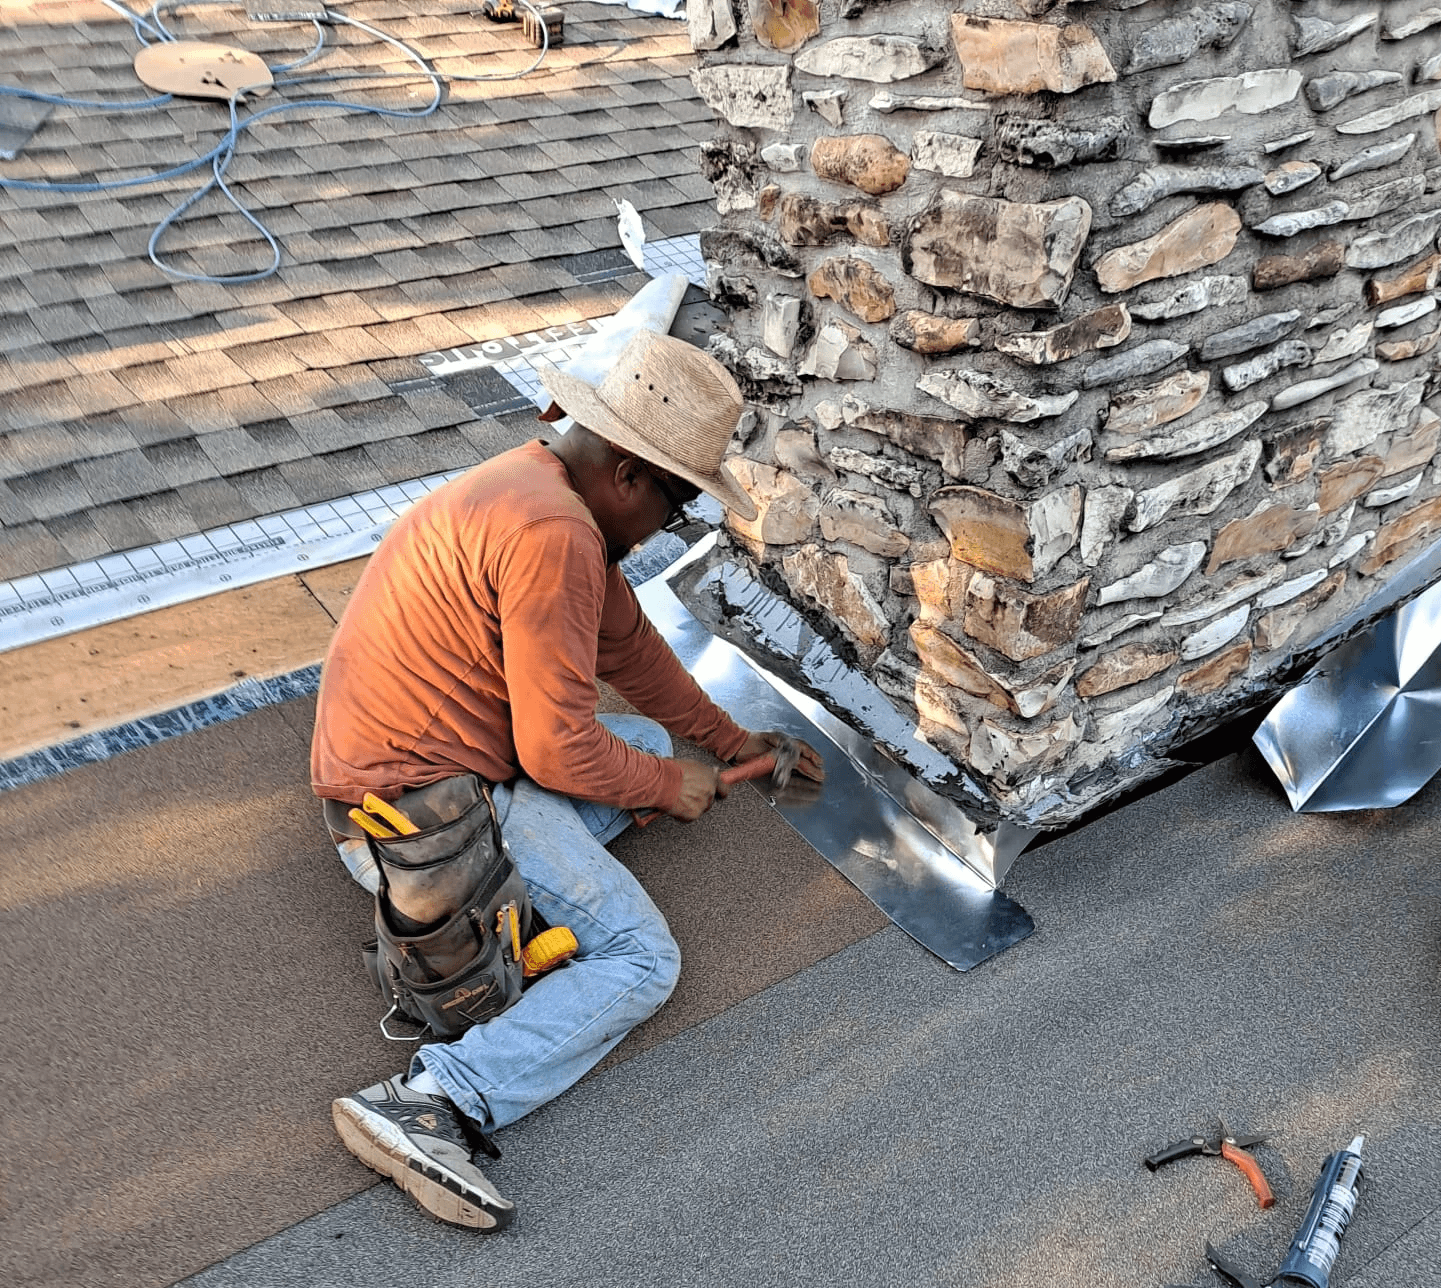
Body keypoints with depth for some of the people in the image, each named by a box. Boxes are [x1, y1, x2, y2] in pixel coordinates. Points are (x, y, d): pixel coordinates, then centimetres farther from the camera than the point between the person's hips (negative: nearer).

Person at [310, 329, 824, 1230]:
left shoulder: (541, 484, 10)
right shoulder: (553, 536, -24)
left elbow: (628, 642, 20)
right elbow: (558, 751, -22)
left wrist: (730, 739, 24)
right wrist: (664, 786, -3)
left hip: (388, 771, 10)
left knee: (646, 743, 19)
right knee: (641, 961, -8)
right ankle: (432, 1104, -21)